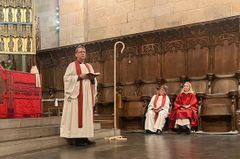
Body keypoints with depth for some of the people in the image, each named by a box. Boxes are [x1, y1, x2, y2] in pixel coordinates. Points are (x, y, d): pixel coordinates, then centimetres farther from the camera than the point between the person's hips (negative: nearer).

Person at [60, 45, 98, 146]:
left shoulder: (89, 66, 19)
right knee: (77, 115, -9)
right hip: (77, 94, -6)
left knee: (87, 114, 4)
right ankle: (76, 138, -8)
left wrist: (92, 78, -4)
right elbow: (67, 78, -9)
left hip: (87, 95, 6)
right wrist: (79, 77, -16)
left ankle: (84, 137, 7)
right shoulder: (72, 65, 2)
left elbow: (94, 81, 18)